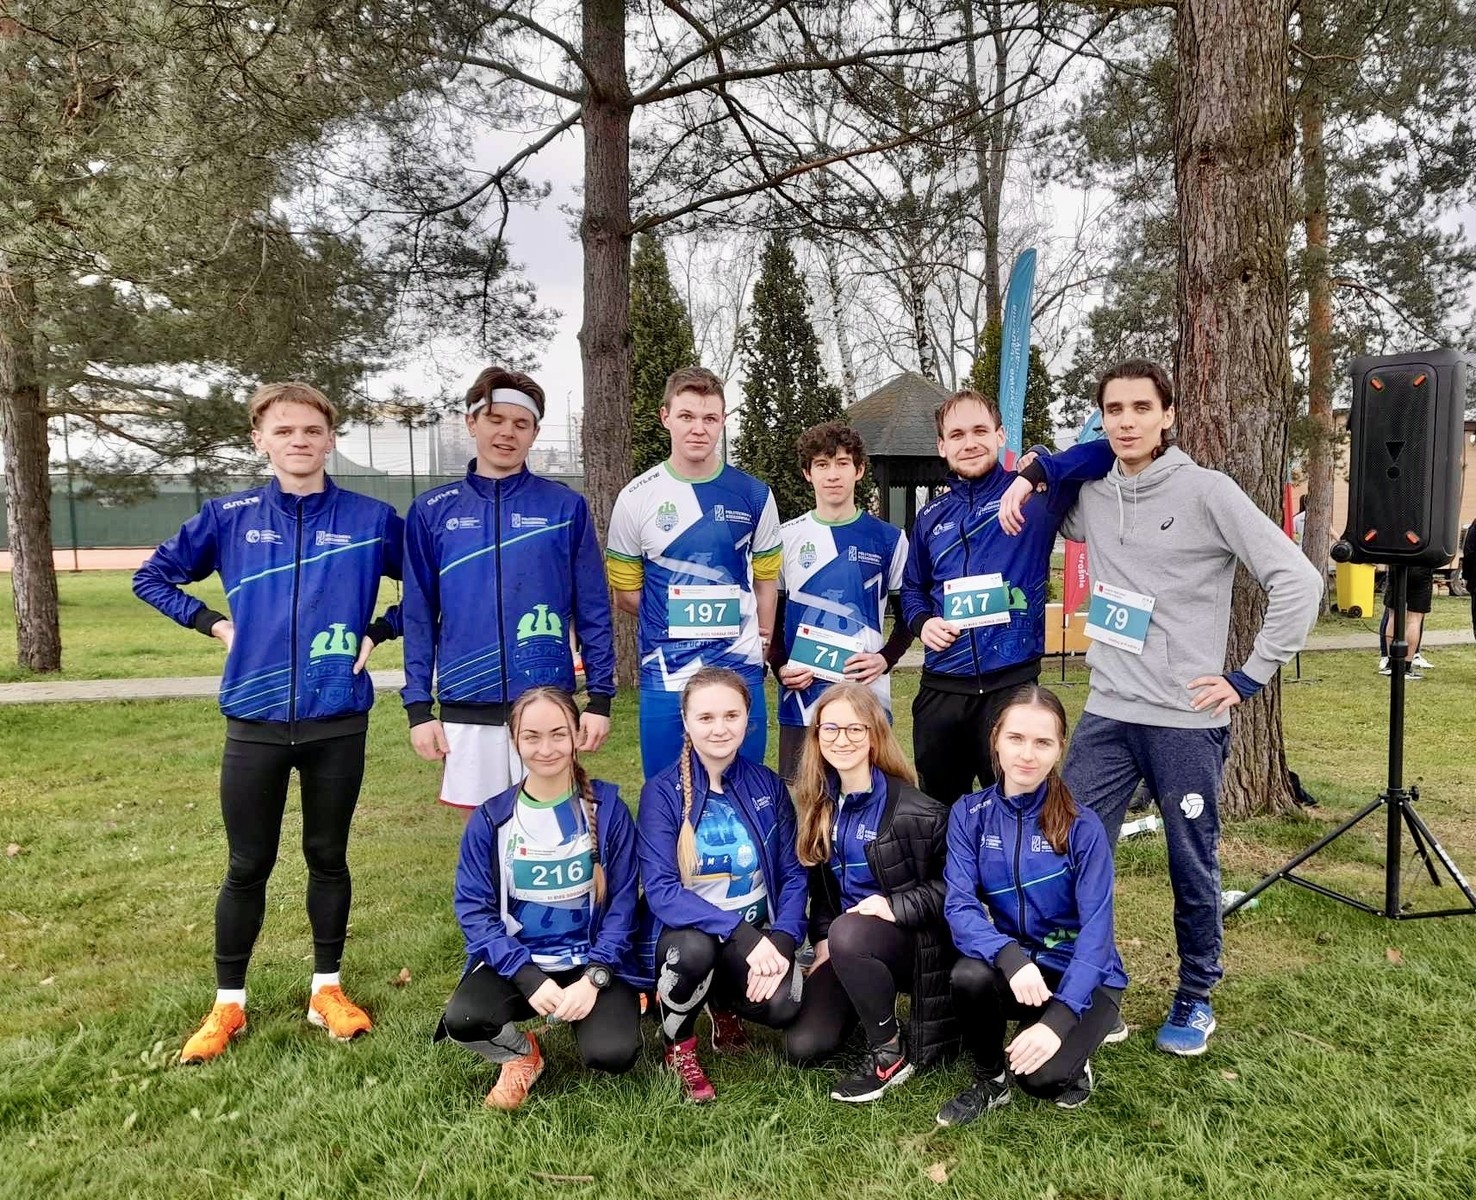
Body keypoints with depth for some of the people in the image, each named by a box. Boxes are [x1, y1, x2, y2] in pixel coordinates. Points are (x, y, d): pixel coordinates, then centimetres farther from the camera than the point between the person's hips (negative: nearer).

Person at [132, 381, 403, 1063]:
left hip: (338, 723, 0)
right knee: (247, 867, 10)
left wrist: (378, 632, -2)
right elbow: (152, 577, 14)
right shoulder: (229, 517, 1)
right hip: (254, 724, 1)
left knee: (328, 858, 12)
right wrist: (213, 624, 2)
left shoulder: (371, 519, -2)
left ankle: (327, 989, 28)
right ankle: (228, 1004, 26)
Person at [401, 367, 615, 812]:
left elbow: (593, 610, 2)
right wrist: (418, 706, 1)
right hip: (466, 708, 1)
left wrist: (600, 697, -2)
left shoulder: (565, 506, 1)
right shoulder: (431, 511, 5)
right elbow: (419, 616, 6)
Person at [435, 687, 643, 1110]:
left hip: (592, 960, -1)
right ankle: (521, 1055, 7)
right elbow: (474, 908, -5)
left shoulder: (607, 808, -4)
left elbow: (622, 901, -4)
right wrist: (529, 978, -17)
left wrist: (594, 978, -16)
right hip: (516, 961, 1)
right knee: (462, 1019, -28)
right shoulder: (489, 819, -2)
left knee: (612, 1054, -25)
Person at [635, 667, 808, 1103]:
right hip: (686, 932, -2)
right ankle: (678, 1046, -2)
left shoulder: (768, 786, -1)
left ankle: (724, 1005, 14)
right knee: (693, 949, -36)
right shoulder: (662, 791, -11)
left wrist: (780, 940, -19)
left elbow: (793, 875, -1)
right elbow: (660, 890, -19)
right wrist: (740, 933, -30)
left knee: (782, 1006, -26)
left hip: (758, 936, 3)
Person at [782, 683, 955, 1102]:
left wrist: (896, 906, -26)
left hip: (912, 938, -5)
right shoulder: (819, 804, 2)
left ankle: (891, 1053, -14)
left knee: (850, 934, -38)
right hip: (847, 947, 6)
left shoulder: (914, 810, -18)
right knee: (802, 1045, -11)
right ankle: (872, 1000, 20)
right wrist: (822, 940, 2)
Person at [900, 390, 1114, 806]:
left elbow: (1103, 452, -11)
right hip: (940, 689, 5)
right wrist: (922, 622, 2)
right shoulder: (931, 517, 12)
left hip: (1012, 684, -4)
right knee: (937, 808, 18)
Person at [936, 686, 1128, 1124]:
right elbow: (959, 905, -16)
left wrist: (1057, 1019, -29)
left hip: (1082, 975, -2)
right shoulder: (969, 814, -8)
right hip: (1011, 967, 3)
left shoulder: (1082, 825, -15)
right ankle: (989, 1080, -1)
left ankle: (1072, 1059, 9)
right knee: (969, 975, -31)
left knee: (1040, 1074, -29)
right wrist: (1009, 956, -36)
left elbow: (1096, 929, -18)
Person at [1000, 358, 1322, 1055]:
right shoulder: (1091, 497, 6)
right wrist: (1031, 475, 5)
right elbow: (1051, 480, 29)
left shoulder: (1206, 492, -8)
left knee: (1193, 869, 10)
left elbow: (1298, 583, -9)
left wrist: (1249, 678, -9)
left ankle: (1195, 999, 32)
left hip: (1187, 722, -4)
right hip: (1106, 715, 4)